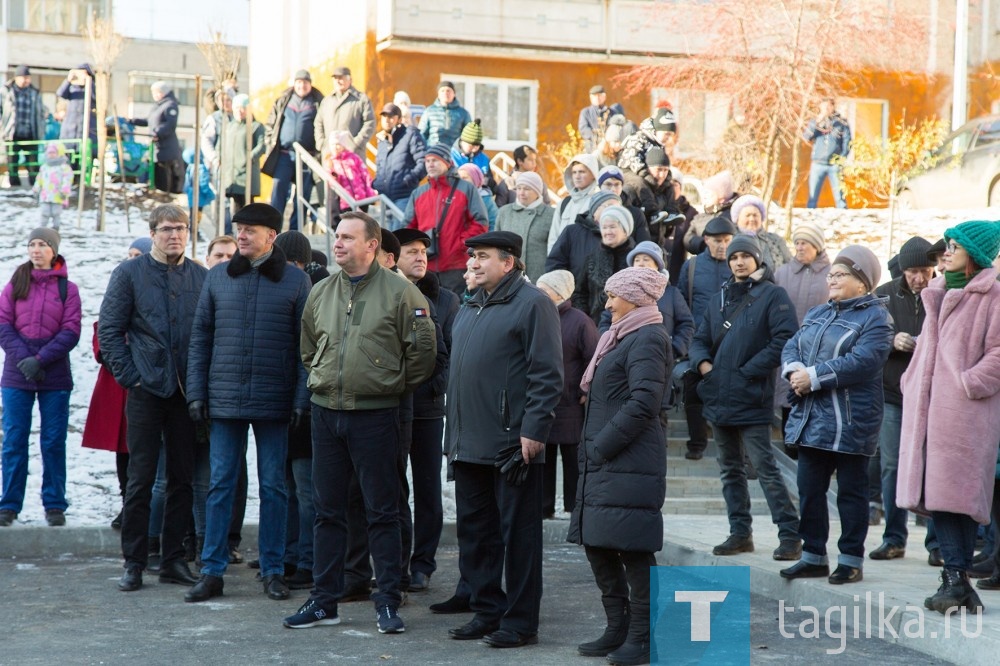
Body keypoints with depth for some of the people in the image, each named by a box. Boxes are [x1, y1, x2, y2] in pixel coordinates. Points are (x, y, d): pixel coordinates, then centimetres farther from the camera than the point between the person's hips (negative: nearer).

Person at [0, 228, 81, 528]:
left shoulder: (67, 288, 3)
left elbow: (70, 332, -4)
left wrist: (40, 360, -14)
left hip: (55, 378, -1)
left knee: (54, 441, 2)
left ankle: (55, 505, 9)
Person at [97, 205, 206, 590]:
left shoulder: (201, 277, 8)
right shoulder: (129, 274, 1)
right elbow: (109, 329, 0)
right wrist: (130, 375, -8)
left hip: (187, 393, 3)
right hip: (146, 390, -3)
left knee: (182, 479, 7)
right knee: (140, 479, 0)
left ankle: (173, 559, 16)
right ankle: (134, 563, 8)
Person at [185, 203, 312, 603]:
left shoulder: (296, 281, 0)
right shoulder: (218, 277, 7)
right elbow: (200, 338, 9)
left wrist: (301, 399, -7)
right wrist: (196, 393, 2)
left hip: (274, 401, -2)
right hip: (224, 400, 2)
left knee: (273, 487, 6)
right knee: (220, 484, 5)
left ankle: (273, 571, 15)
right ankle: (212, 571, 10)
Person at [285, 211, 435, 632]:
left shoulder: (400, 293, -7)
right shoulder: (321, 293, 9)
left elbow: (422, 350, -4)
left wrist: (393, 387, 3)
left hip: (375, 415, -5)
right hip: (326, 412, 5)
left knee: (382, 511, 1)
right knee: (327, 510, 10)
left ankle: (388, 602, 7)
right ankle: (324, 601, 18)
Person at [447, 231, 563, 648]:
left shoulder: (532, 304, -8)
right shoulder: (470, 309, 18)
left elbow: (547, 374, -14)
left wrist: (534, 430, -19)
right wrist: (455, 433, 18)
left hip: (512, 443, -9)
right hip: (469, 444, 9)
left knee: (518, 534, -1)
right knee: (475, 531, 13)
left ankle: (520, 622, 5)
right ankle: (486, 611, 23)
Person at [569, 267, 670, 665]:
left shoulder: (648, 339, -10)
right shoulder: (625, 337, 21)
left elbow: (643, 403, -20)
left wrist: (602, 447, -17)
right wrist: (593, 450, 14)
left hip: (629, 464, -10)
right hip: (604, 463, 10)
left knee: (633, 551, -5)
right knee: (598, 546, 11)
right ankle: (618, 630, 19)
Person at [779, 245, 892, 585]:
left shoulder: (875, 317, -7)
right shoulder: (817, 314, 18)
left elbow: (862, 361, -20)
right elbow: (791, 347, 10)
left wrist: (814, 377, -20)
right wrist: (794, 371, -13)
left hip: (850, 422, -7)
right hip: (811, 419, 7)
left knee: (851, 491, 2)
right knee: (809, 489, 11)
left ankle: (851, 560, 12)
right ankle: (813, 556, 21)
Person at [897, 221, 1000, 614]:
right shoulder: (938, 293, 19)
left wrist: (967, 383, -17)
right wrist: (913, 382, 15)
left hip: (964, 411, -7)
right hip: (928, 407, 7)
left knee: (958, 490, -6)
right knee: (936, 490, 3)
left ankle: (956, 577, -1)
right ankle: (957, 578, 6)